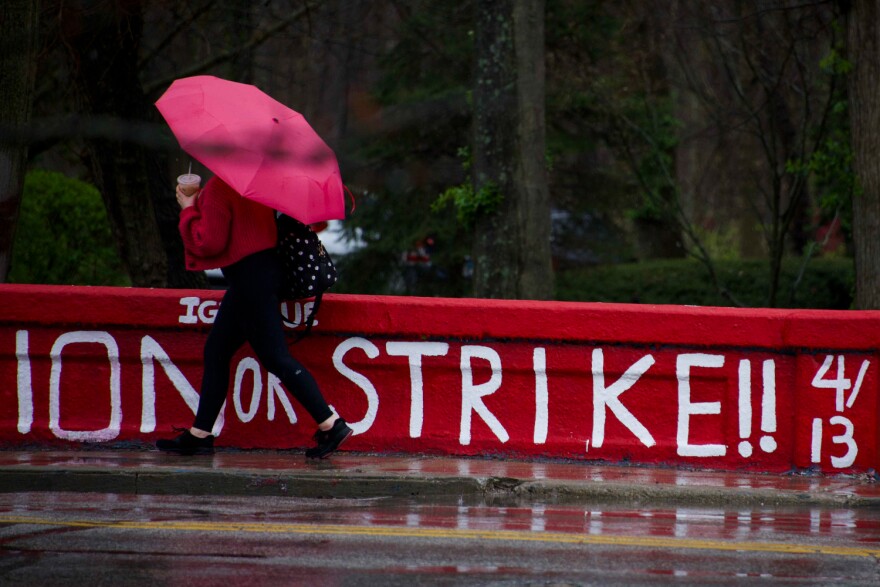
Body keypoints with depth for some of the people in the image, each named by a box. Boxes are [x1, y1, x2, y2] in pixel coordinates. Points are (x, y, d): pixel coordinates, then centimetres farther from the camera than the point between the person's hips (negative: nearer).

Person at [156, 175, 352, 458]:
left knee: (275, 356, -8)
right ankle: (199, 435, 19)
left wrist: (189, 210, -7)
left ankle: (331, 425, -9)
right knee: (216, 350, 15)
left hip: (248, 274, -10)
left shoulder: (219, 187, -18)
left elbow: (210, 242, -19)